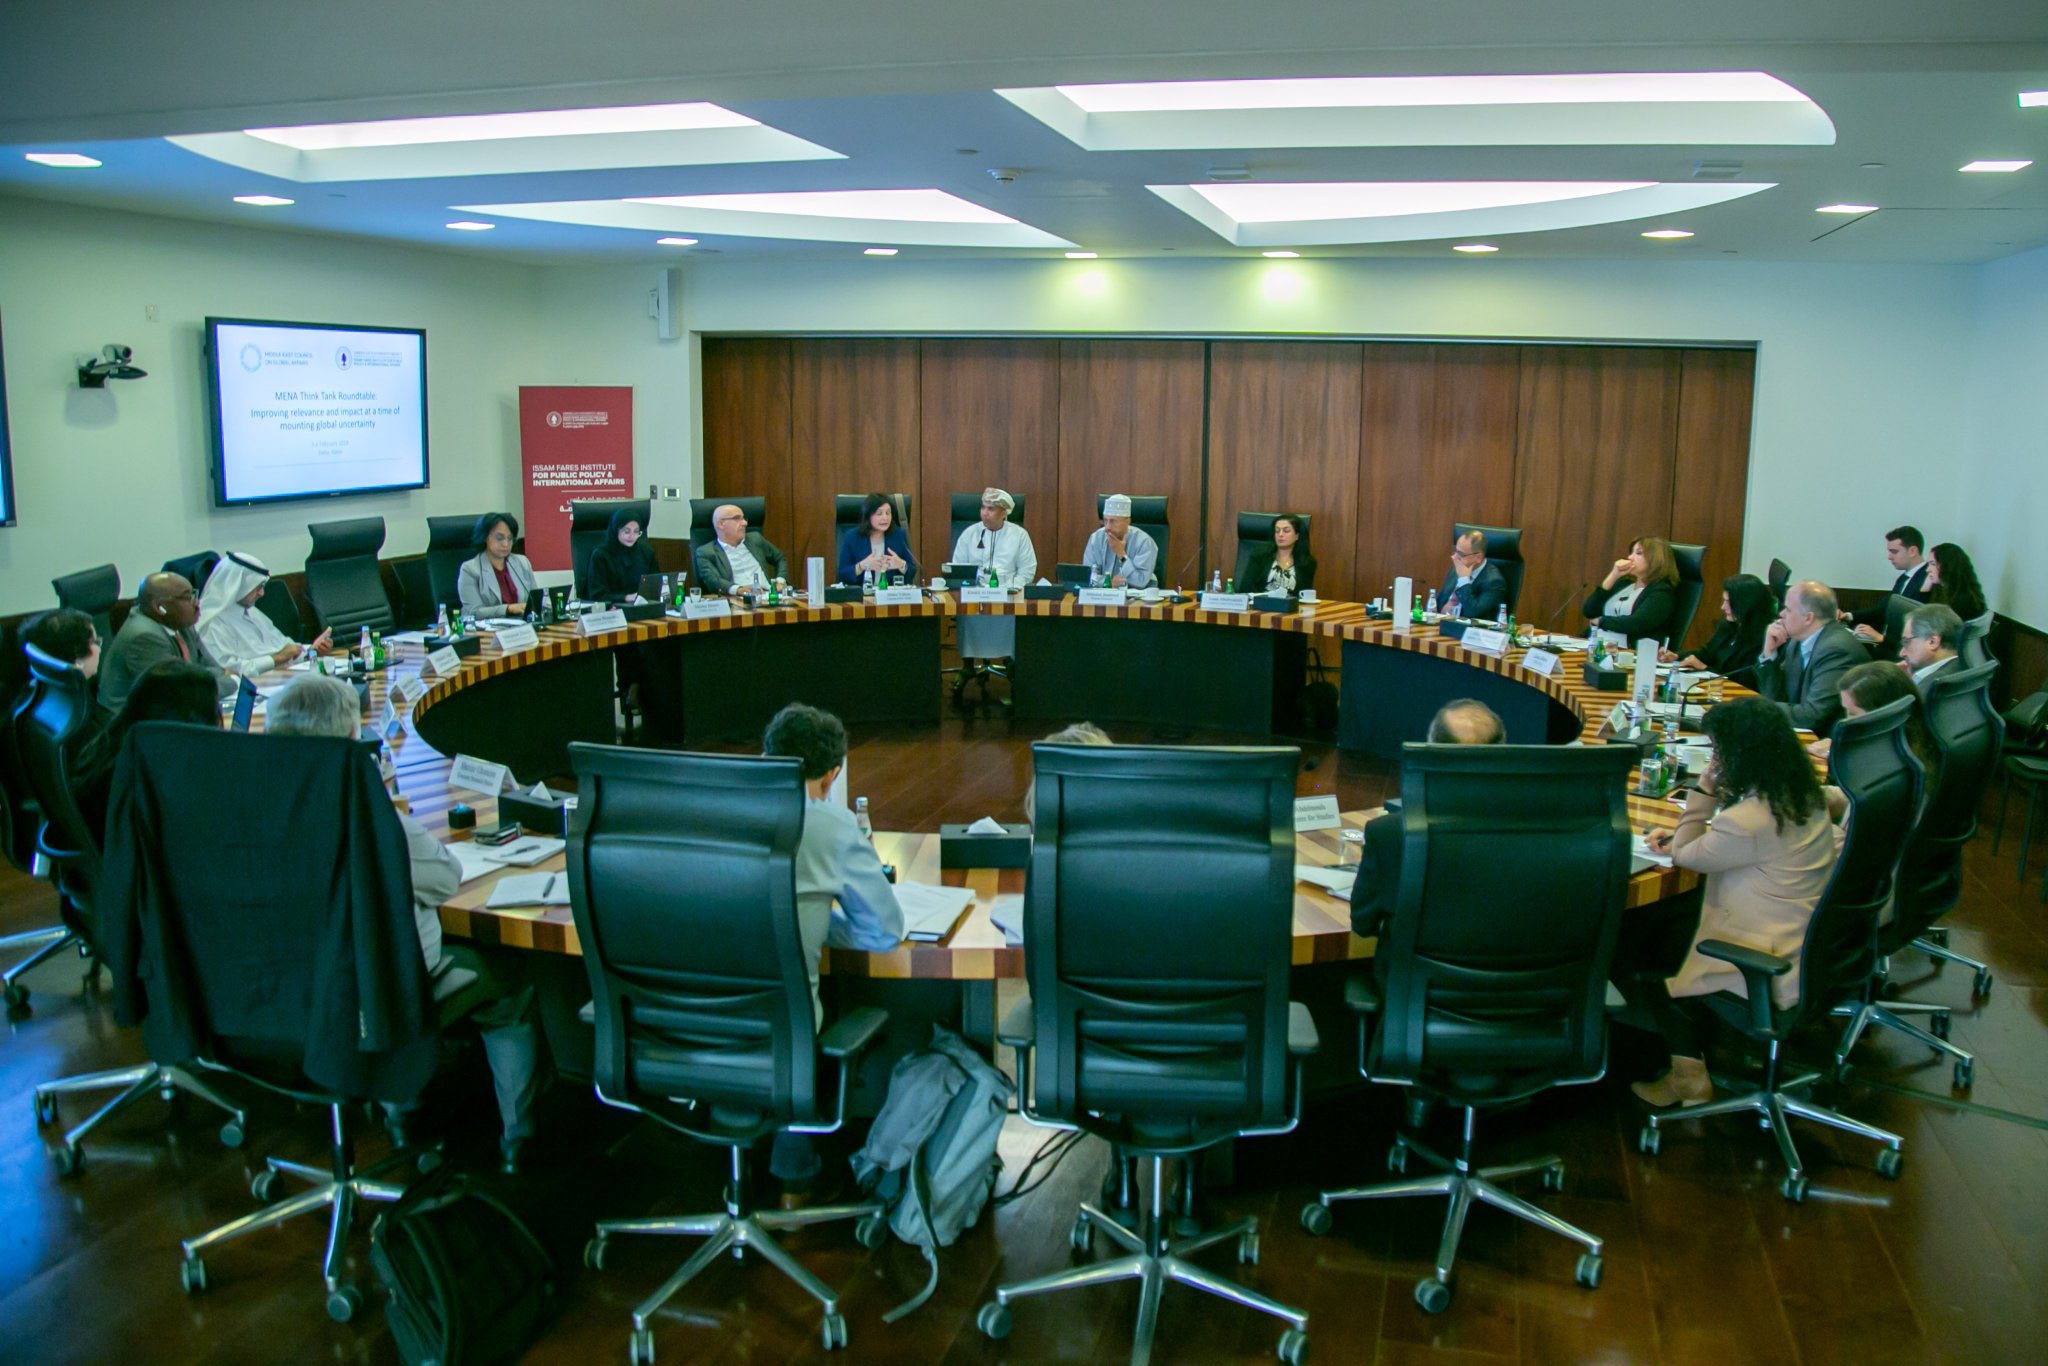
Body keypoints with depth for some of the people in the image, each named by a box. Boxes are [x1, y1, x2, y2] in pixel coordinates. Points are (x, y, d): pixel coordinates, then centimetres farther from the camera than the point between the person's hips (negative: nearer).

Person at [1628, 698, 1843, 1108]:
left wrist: (1703, 792, -10)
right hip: (1808, 952, 9)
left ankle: (1689, 1079, 17)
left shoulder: (1749, 820, -28)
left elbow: (1685, 856, -11)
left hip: (1770, 974, -9)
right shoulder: (1804, 795, 1)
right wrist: (1683, 836, 7)